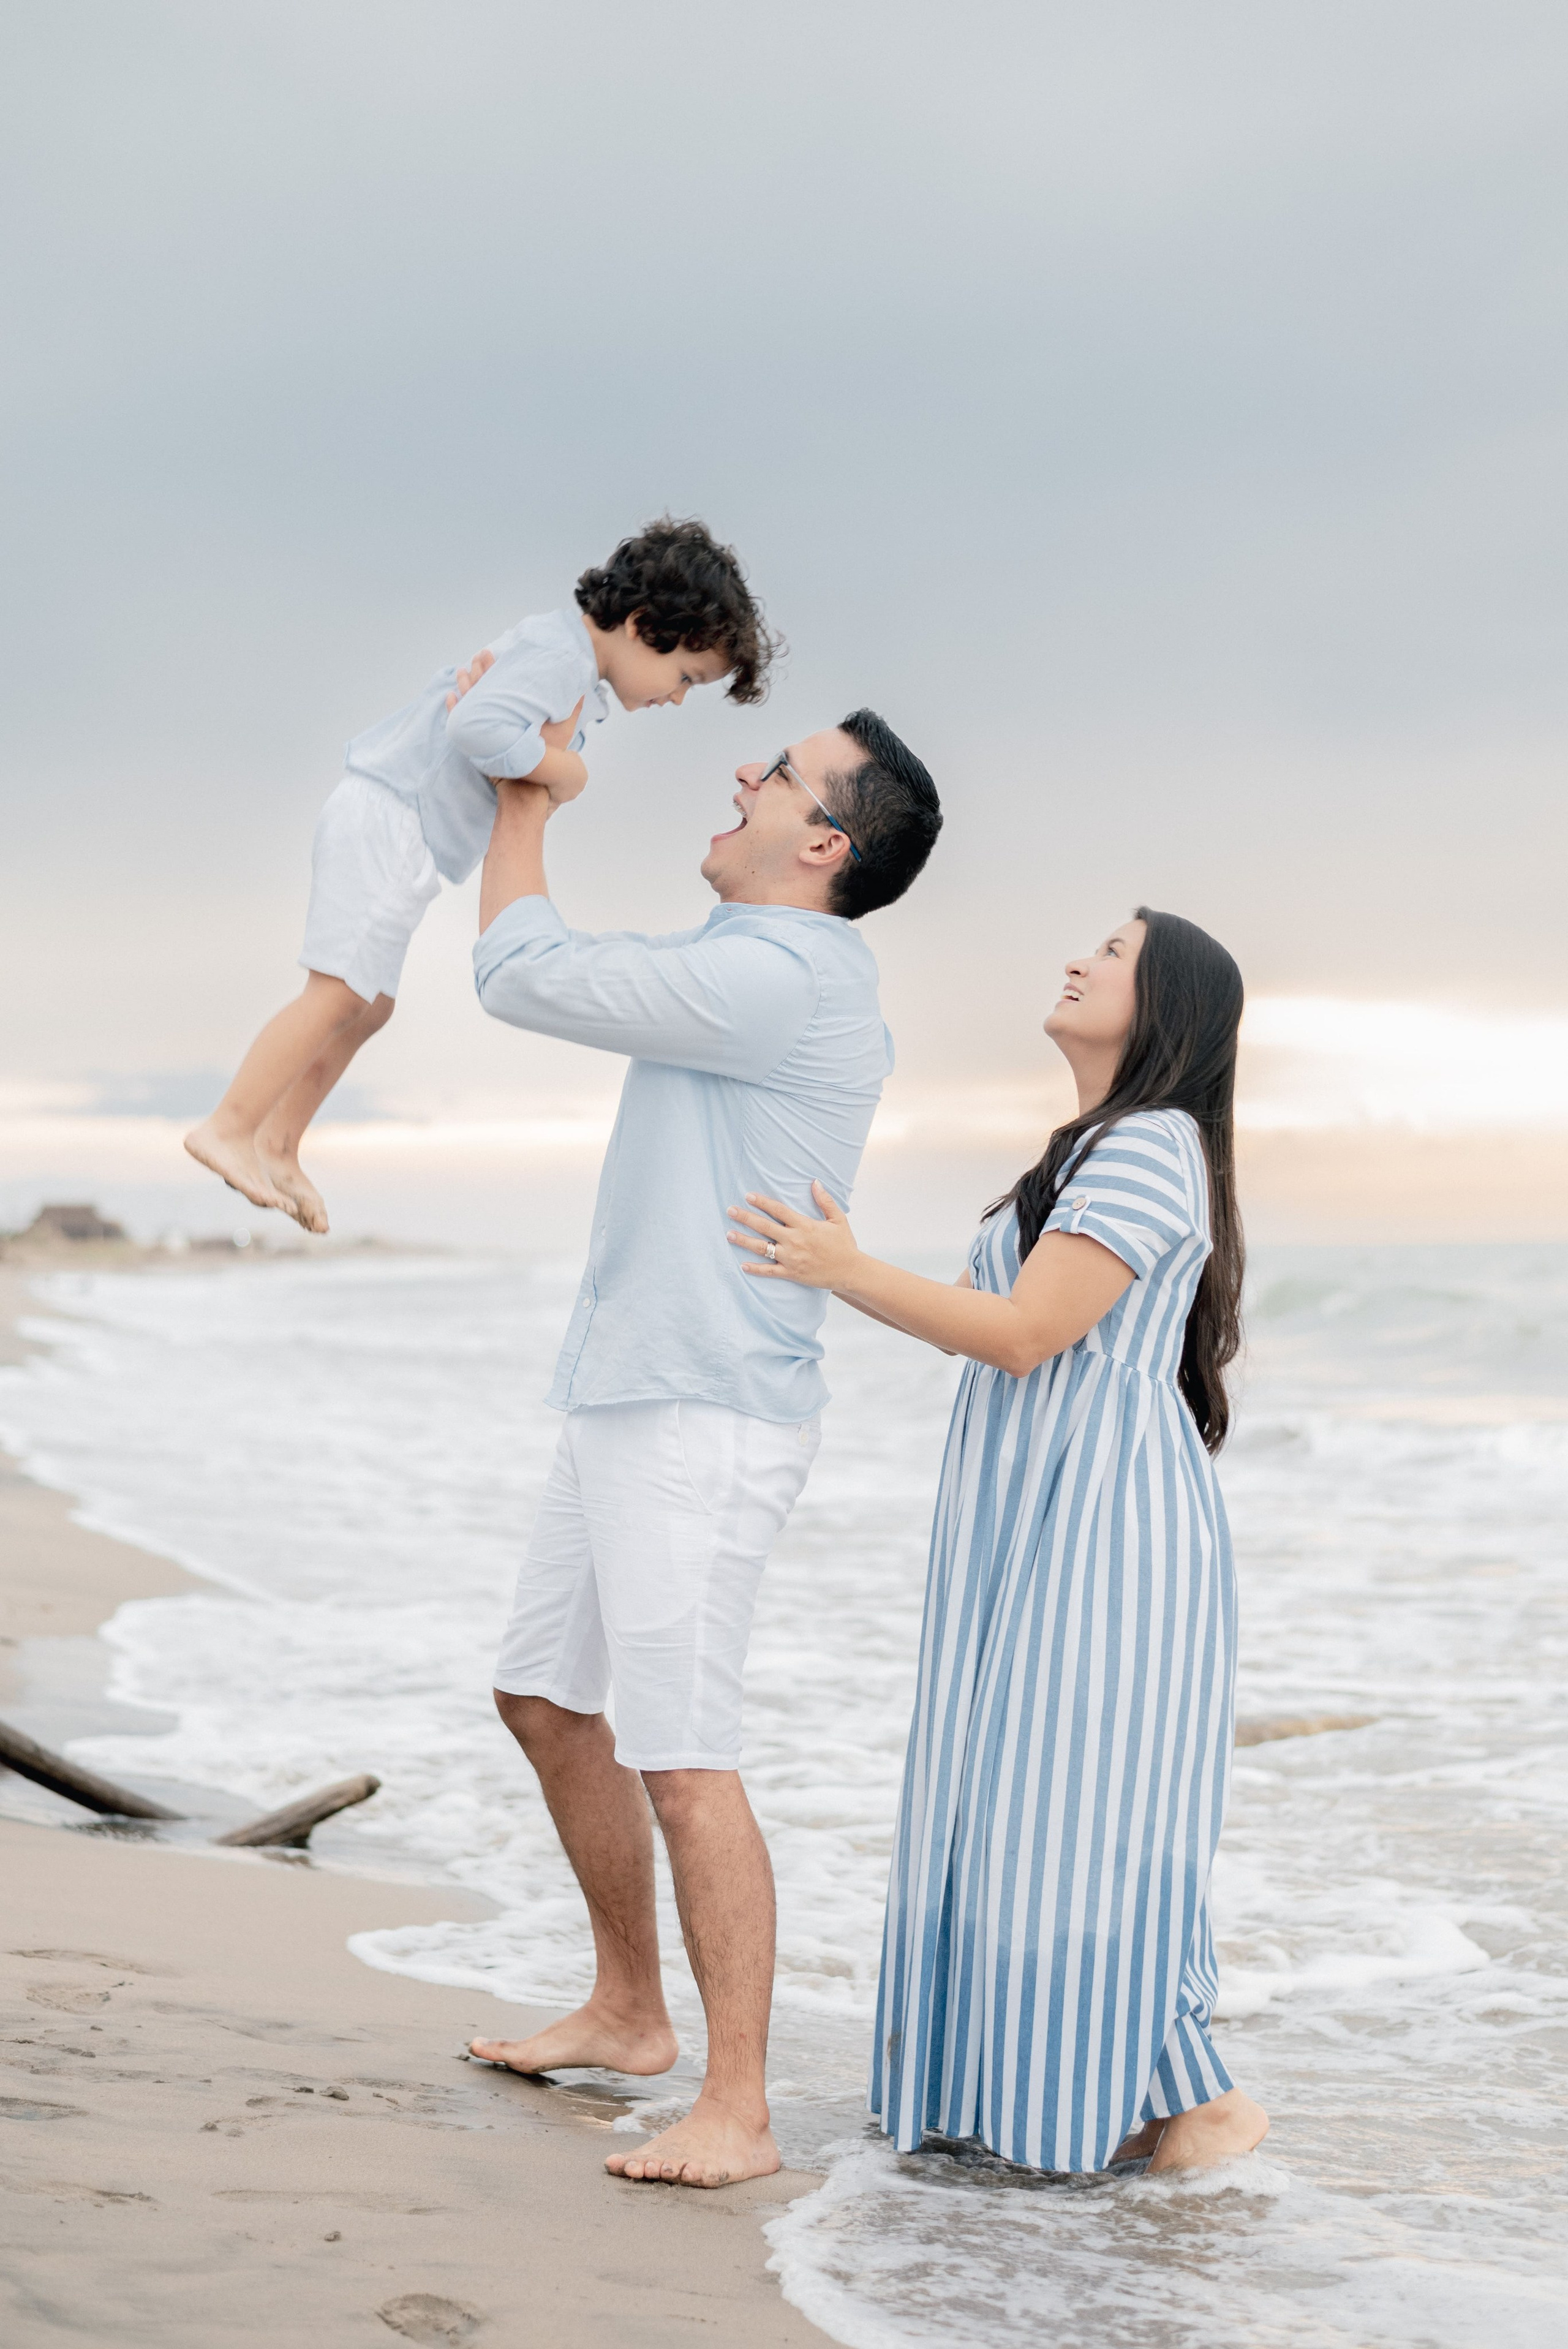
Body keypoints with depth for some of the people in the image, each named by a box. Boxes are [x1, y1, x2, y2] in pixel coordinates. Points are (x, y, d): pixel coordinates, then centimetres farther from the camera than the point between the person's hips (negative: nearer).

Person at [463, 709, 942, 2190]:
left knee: (679, 1761, -10)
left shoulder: (777, 977, -19)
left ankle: (737, 2110, -3)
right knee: (545, 1701, 19)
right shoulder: (764, 966, 14)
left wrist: (525, 799, 0)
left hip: (706, 1420, -11)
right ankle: (627, 2012, 32)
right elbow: (561, 977, 28)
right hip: (624, 1403, 11)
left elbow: (521, 976, -13)